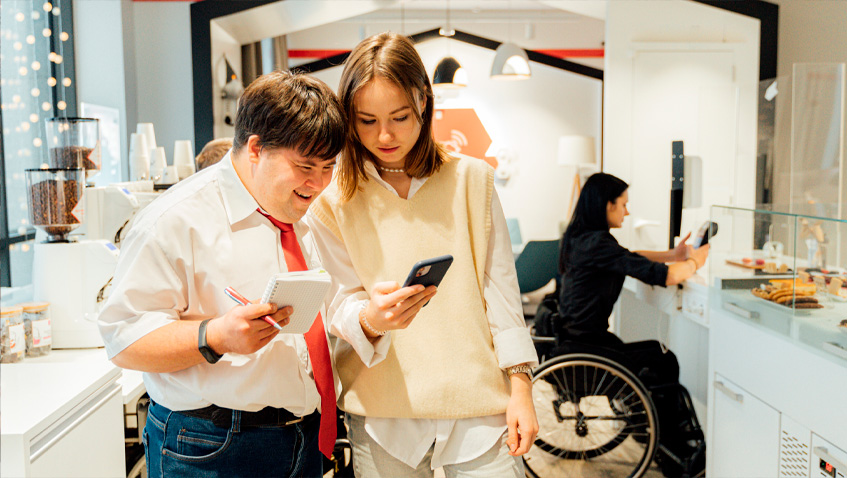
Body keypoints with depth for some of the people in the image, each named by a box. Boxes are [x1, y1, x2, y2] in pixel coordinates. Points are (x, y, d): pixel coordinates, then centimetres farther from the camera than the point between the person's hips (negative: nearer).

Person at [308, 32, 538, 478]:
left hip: (479, 405, 1)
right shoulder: (331, 201, 1)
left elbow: (499, 288, 3)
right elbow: (341, 309, -3)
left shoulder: (471, 179, 3)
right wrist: (371, 319, -27)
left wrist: (520, 388, 0)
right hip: (383, 413, 0)